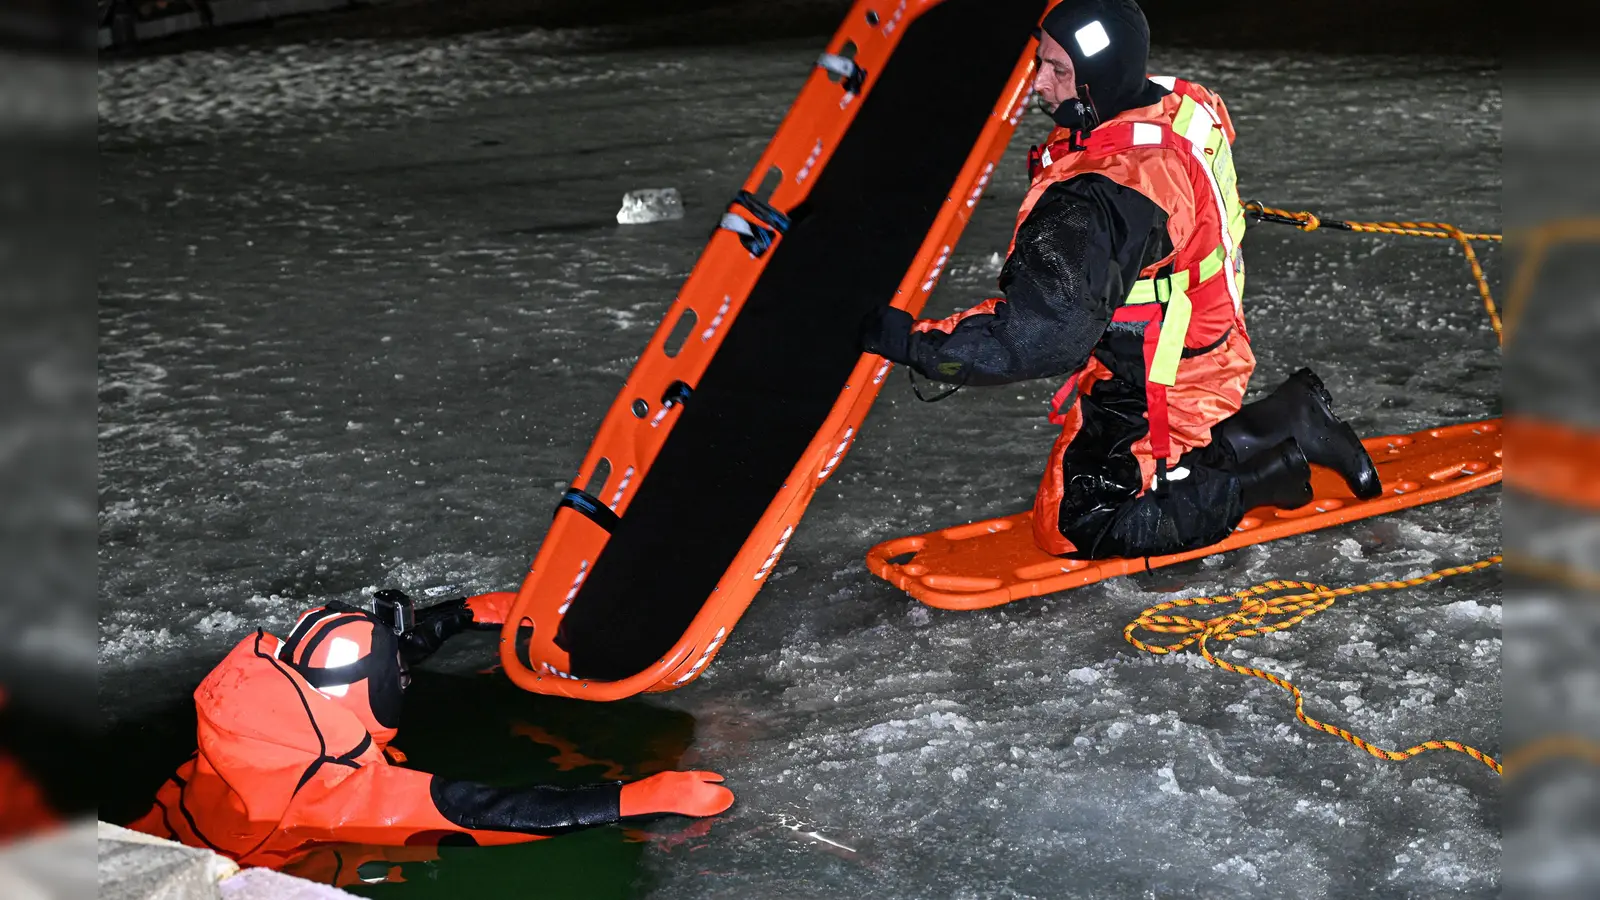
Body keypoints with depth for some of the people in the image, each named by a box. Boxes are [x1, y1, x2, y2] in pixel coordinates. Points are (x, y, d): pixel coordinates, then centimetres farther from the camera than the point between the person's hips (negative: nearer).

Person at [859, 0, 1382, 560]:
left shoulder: (1097, 198, -34)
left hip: (1159, 395, -9)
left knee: (1078, 528, 2)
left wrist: (914, 342, -31)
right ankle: (1287, 425, 17)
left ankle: (1286, 452, 2)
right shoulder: (1180, 107, -6)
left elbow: (1043, 334, -35)